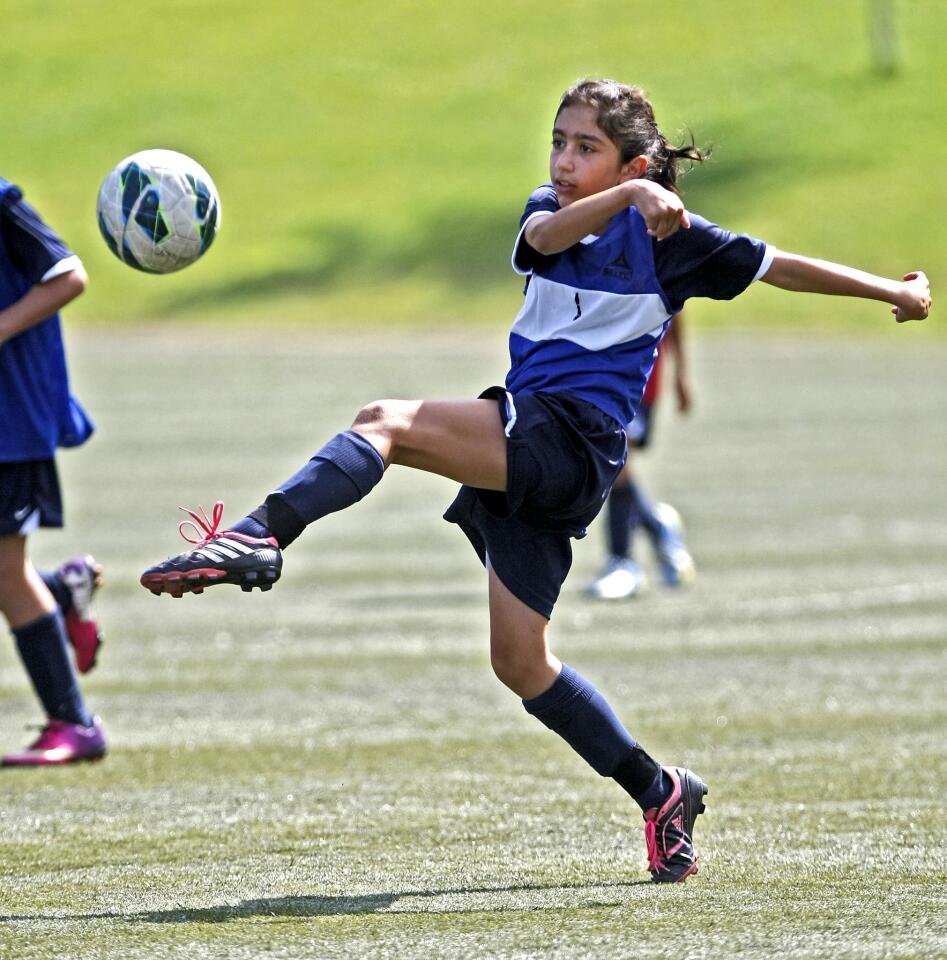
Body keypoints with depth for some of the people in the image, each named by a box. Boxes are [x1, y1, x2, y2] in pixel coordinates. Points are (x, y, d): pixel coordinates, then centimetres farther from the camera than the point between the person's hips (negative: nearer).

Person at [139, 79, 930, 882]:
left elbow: (781, 268, 11)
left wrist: (896, 292, 9)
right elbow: (547, 236, -8)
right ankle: (661, 794, 17)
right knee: (520, 663, 7)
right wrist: (628, 196, -26)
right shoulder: (553, 211, 16)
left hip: (572, 441, -7)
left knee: (386, 423, -26)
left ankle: (260, 537, -47)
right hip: (525, 449, 7)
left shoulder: (667, 236, 3)